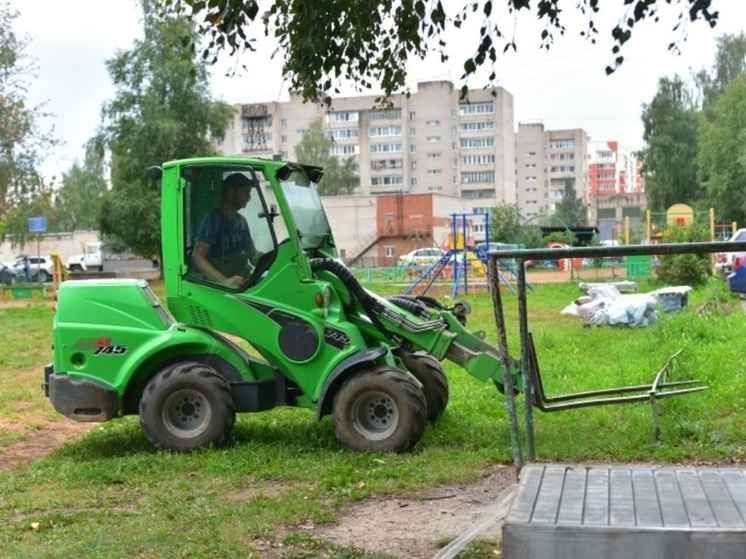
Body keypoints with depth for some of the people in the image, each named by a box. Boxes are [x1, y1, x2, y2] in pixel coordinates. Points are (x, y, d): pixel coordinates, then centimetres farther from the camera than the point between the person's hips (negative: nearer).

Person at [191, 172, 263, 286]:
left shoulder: (242, 221, 15)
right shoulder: (213, 219, -6)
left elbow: (253, 255, 19)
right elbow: (197, 257, -15)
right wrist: (225, 281, -27)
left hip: (240, 282, 7)